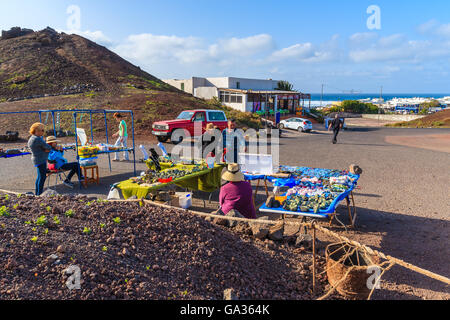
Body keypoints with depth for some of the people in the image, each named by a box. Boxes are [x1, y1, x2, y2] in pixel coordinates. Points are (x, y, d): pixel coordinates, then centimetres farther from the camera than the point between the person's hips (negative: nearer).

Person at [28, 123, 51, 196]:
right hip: (40, 160, -11)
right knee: (42, 177, -6)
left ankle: (36, 193, 24)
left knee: (39, 176, 17)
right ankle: (39, 194, -3)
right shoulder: (38, 139, -19)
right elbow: (48, 147, -16)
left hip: (37, 159, 11)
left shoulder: (31, 138, 14)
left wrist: (47, 149, -3)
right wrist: (48, 149, 5)